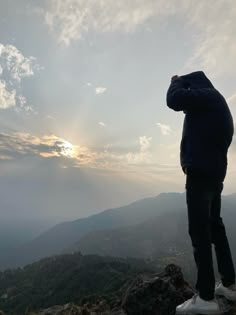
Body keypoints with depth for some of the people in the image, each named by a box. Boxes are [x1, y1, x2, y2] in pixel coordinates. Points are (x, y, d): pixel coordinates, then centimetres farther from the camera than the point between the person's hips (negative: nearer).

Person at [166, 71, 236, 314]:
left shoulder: (208, 96, -3)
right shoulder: (215, 104, 25)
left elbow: (173, 99, -17)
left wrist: (177, 81, 5)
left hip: (200, 172, -10)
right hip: (214, 172, 10)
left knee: (199, 231, -9)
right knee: (214, 227, 14)